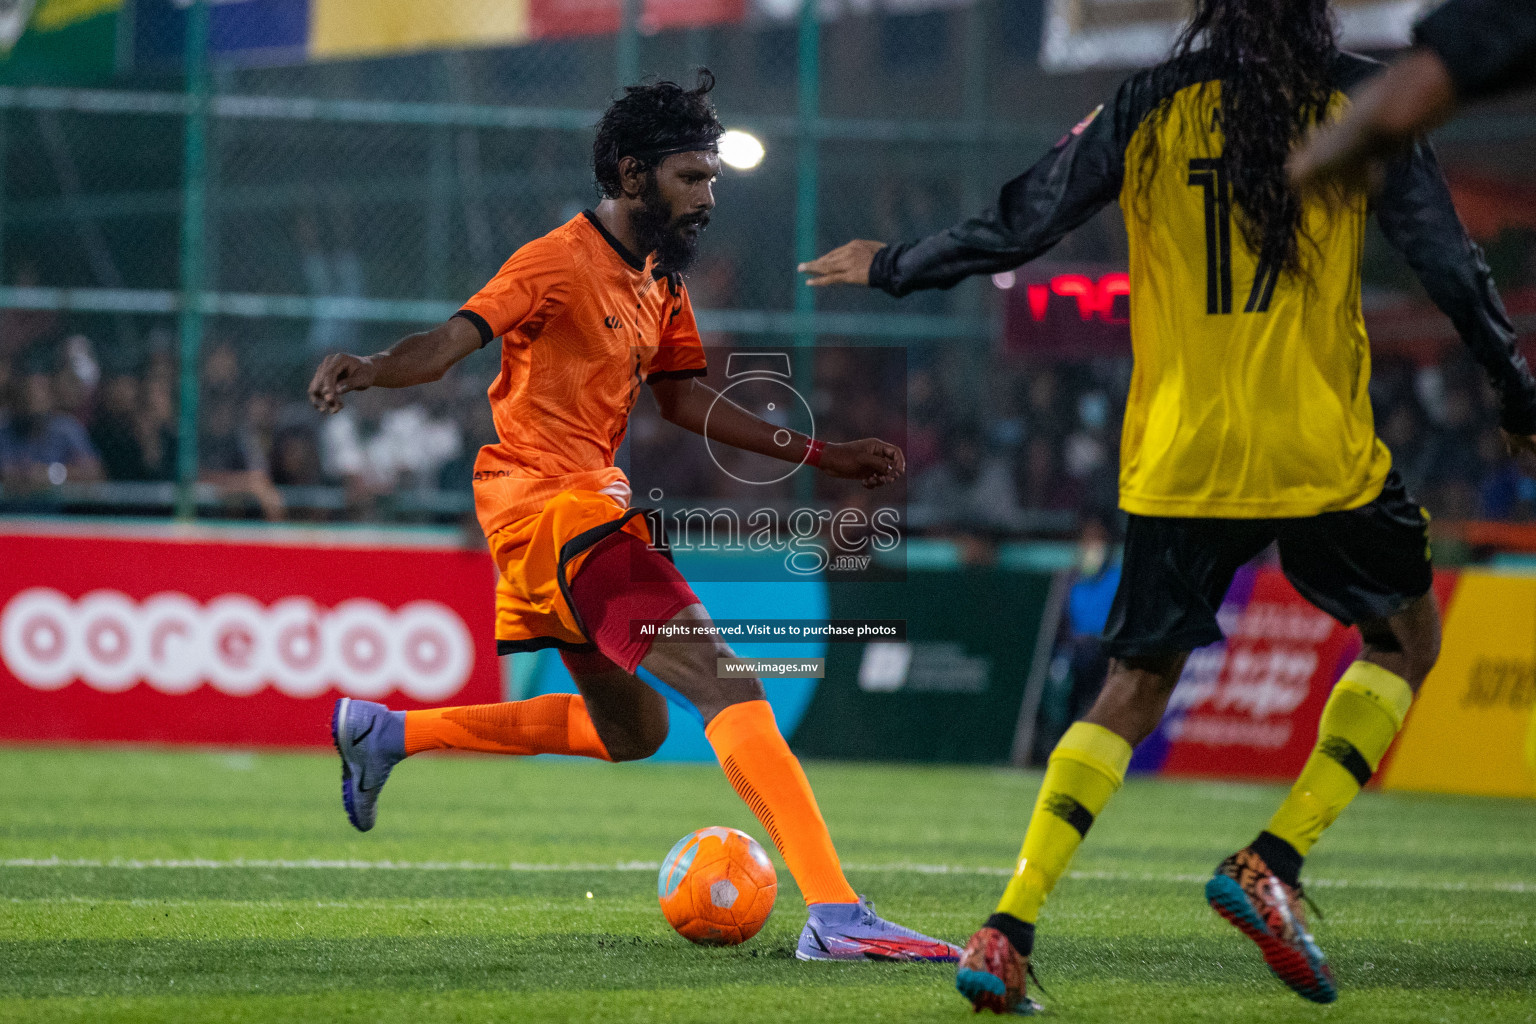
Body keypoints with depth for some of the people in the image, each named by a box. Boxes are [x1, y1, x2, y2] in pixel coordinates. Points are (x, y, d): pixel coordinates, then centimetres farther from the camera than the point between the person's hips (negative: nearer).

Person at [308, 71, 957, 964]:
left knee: (631, 730, 24)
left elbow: (685, 399, 25)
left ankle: (386, 731, 30)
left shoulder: (662, 279, 16)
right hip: (553, 499, -10)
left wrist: (823, 455, 22)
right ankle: (835, 915, -30)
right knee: (728, 686, -20)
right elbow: (450, 342, -21)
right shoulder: (562, 262, -12)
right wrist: (367, 370, -42)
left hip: (591, 503, 10)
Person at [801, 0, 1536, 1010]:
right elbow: (1447, 259, -1)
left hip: (1179, 462, 2)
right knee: (1406, 641, 20)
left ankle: (1007, 932, -3)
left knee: (1135, 689, 11)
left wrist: (888, 268, 20)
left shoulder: (1151, 107, 2)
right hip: (1323, 458, -2)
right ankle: (1272, 863, 2)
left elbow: (1011, 231, 3)